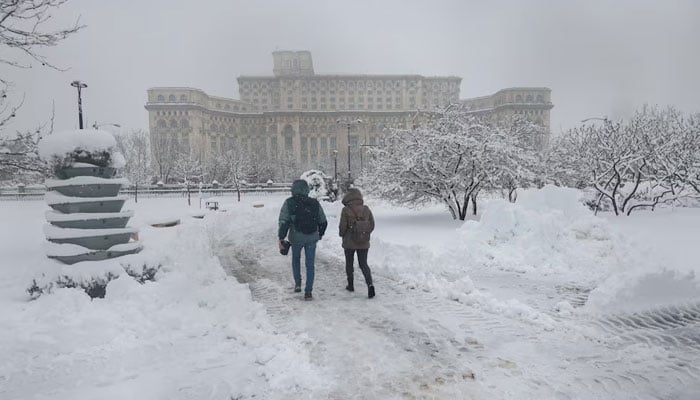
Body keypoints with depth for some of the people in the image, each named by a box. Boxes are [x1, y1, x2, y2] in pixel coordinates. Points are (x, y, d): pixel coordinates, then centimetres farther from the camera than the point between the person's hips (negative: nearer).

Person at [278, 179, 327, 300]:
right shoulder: (315, 203, 3)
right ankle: (308, 292, 5)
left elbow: (283, 222, -13)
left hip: (296, 237, -1)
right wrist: (320, 234, 25)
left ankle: (298, 283, 23)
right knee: (310, 264, 7)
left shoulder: (289, 203, -6)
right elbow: (323, 221, 9)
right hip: (312, 238, 1)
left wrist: (281, 238, -9)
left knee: (296, 259, 25)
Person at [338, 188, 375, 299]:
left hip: (349, 243, -2)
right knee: (363, 264, 9)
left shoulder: (346, 210, -14)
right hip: (364, 243, 3)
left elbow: (342, 226, -11)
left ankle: (351, 285, 26)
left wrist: (342, 234, 10)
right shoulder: (366, 209, -3)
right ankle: (370, 284, -12)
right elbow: (372, 225, 1)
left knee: (349, 263, 17)